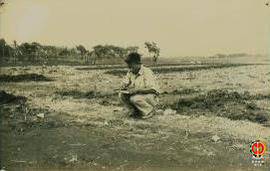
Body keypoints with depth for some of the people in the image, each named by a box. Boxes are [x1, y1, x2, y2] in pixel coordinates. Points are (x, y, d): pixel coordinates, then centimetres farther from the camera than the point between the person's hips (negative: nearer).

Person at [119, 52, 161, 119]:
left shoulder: (147, 72, -19)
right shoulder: (130, 72, 1)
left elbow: (151, 89, -26)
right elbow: (124, 84, 4)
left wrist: (137, 90, -36)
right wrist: (126, 87, -20)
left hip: (151, 96, -6)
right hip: (138, 94, 6)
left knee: (135, 98, -33)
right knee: (121, 95, -14)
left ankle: (150, 111, -8)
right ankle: (133, 111, 1)